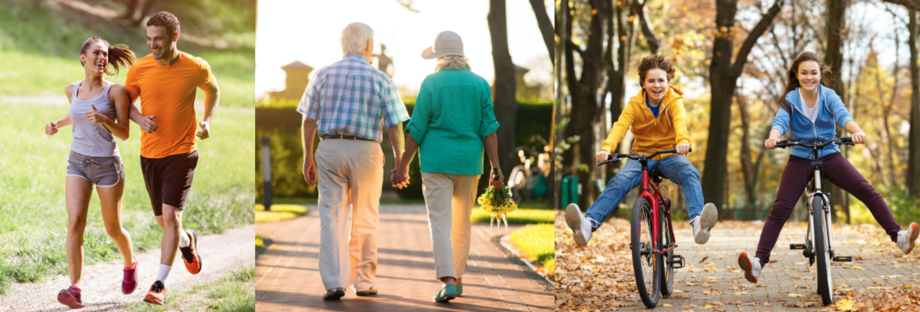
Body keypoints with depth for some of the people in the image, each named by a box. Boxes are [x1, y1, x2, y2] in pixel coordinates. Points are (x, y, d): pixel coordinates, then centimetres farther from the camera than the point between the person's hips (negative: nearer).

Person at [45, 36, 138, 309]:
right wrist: (57, 125, 6)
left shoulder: (115, 91, -11)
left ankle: (130, 264, 44)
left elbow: (125, 134, -10)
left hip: (108, 166, -3)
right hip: (78, 164, 3)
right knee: (75, 224, -16)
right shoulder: (72, 90, 2)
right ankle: (75, 290, -20)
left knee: (113, 229, 11)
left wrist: (104, 119, -28)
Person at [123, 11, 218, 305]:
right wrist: (139, 119, -12)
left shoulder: (196, 68, -8)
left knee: (171, 216, -15)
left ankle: (159, 284, -11)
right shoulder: (139, 68, -5)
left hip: (181, 153, -3)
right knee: (163, 220, 13)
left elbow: (213, 90, 14)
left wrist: (207, 121, 1)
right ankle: (187, 241, 48)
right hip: (149, 154, 3)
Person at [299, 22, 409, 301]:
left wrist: (308, 158, 10)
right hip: (366, 152, -1)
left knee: (332, 218, 2)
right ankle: (363, 281, 17)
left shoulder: (323, 75, 3)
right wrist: (400, 163, 3)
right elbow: (395, 127, -4)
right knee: (365, 220, 11)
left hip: (329, 150, 1)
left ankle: (334, 282, -6)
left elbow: (309, 121, 3)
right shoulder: (380, 80, -3)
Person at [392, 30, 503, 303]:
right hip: (469, 161, 3)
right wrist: (496, 167, -1)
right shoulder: (480, 84, 4)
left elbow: (417, 128, -4)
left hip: (436, 160, -3)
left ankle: (448, 281, -16)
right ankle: (457, 278, 24)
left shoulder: (431, 82, -3)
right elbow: (488, 128, -1)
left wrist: (403, 165, 2)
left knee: (440, 222, -4)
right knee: (462, 223, 16)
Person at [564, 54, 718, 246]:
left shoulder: (674, 101, -3)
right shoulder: (635, 104, -1)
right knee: (619, 181, -27)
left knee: (690, 173, -33)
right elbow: (621, 125, -17)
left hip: (669, 155, 0)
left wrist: (683, 141, -50)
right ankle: (588, 224, -46)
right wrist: (606, 148, -39)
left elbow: (680, 121, -25)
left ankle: (698, 223, -54)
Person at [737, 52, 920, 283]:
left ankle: (899, 237, -17)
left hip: (829, 156, 1)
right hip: (800, 159, -1)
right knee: (780, 210, -15)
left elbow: (843, 115, -23)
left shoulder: (829, 96, -5)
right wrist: (773, 138, -48)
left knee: (867, 191, -17)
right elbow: (780, 121, -23)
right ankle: (758, 262, -23)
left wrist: (857, 131, -47)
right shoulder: (790, 100, -5)